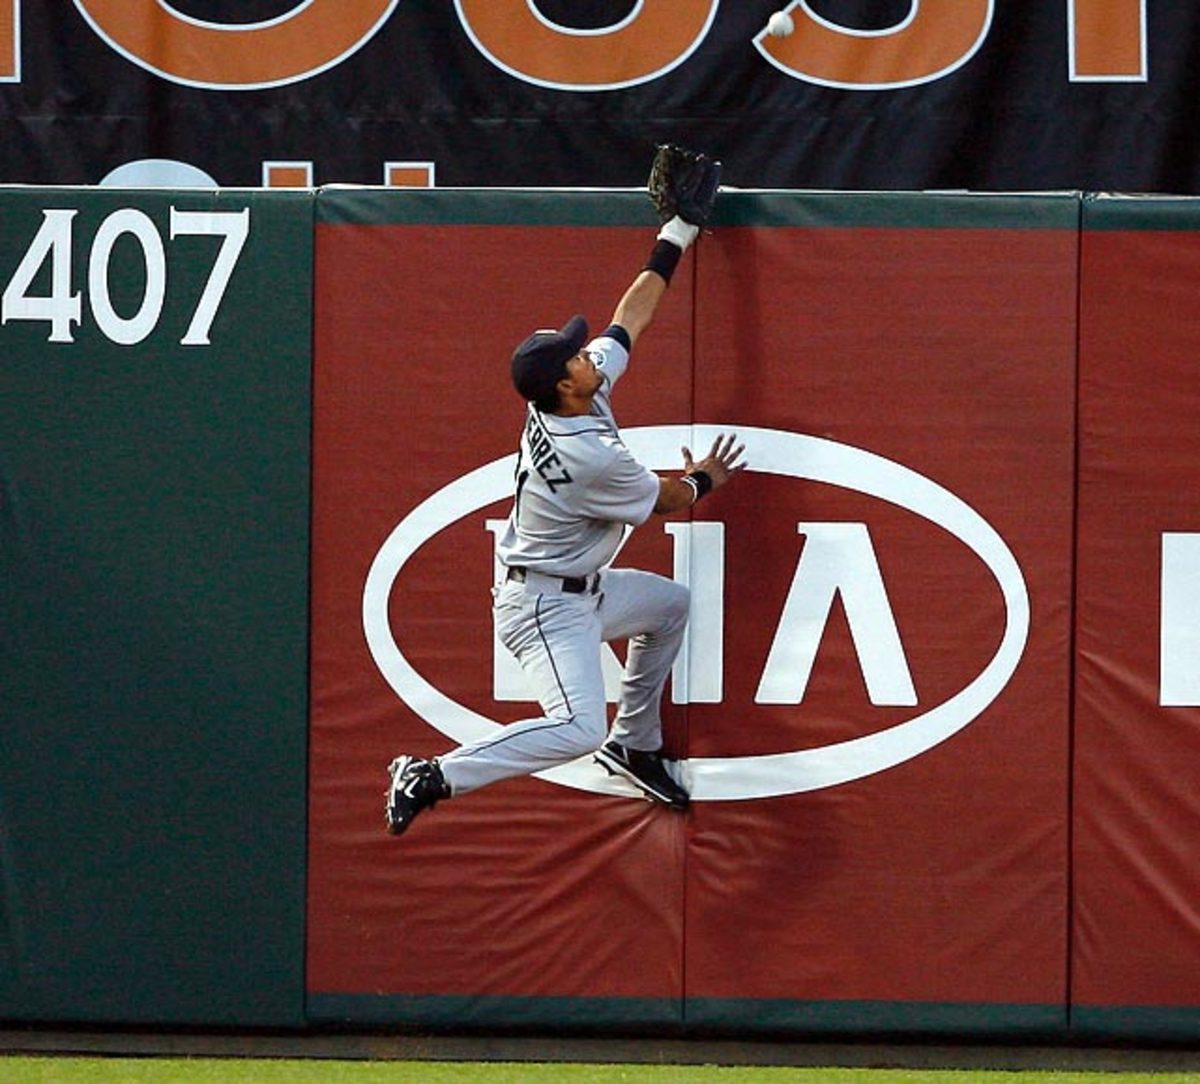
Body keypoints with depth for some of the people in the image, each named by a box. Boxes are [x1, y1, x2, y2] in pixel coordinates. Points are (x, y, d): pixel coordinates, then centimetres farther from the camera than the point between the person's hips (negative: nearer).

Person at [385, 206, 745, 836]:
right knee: (578, 728, -26)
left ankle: (633, 746, 36)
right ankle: (432, 779, -22)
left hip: (583, 589, 10)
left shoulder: (575, 400, -5)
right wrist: (701, 480, 14)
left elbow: (630, 317, 8)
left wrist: (673, 240, 13)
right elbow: (664, 501, -8)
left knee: (670, 604, 28)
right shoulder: (591, 457, -29)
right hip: (545, 607, -10)